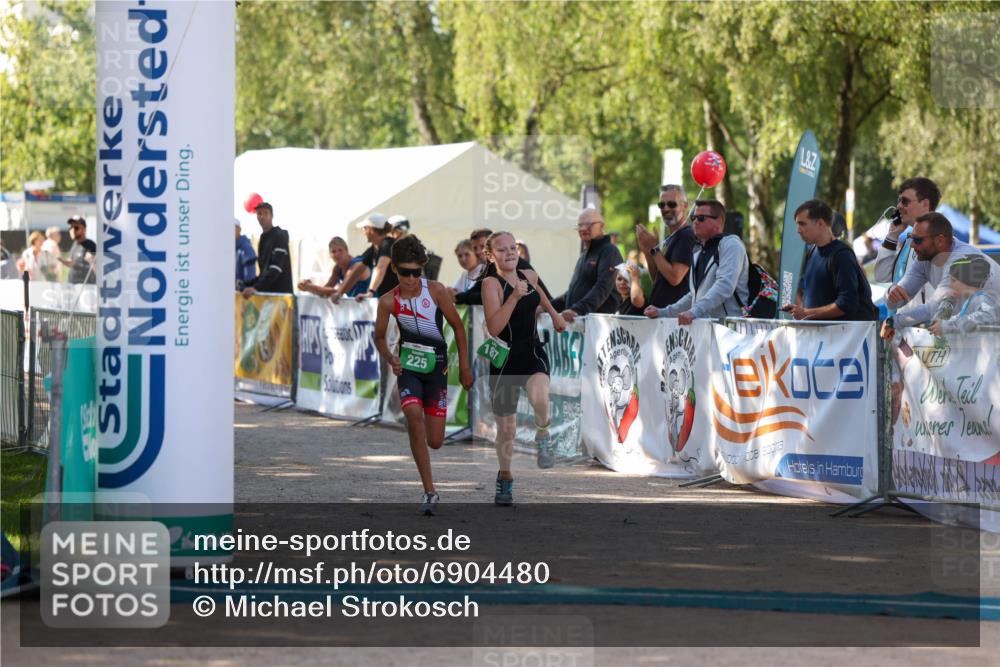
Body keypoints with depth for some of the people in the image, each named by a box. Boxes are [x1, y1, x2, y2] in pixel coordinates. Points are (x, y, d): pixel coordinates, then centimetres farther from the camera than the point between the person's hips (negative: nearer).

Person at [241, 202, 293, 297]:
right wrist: (246, 285, 11)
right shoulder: (263, 239, 18)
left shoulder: (280, 236, -7)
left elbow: (275, 269, -20)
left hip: (280, 293, -8)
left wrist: (256, 287, -30)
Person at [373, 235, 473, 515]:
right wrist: (390, 358, -14)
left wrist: (464, 367, 4)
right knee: (413, 415, -28)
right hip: (408, 366, -1)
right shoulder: (389, 301, -8)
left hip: (436, 367, 1)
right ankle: (429, 492, -22)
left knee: (435, 441, -2)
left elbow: (458, 326, 1)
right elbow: (379, 337, 6)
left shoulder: (435, 290, -10)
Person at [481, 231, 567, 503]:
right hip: (505, 358, -2)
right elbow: (494, 327, -27)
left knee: (539, 397, -32)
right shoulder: (491, 283, -13)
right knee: (506, 428, 7)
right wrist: (514, 297, -34)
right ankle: (505, 477, 30)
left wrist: (554, 313, 33)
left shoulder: (530, 276, 4)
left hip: (532, 351, 2)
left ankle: (543, 436, -1)